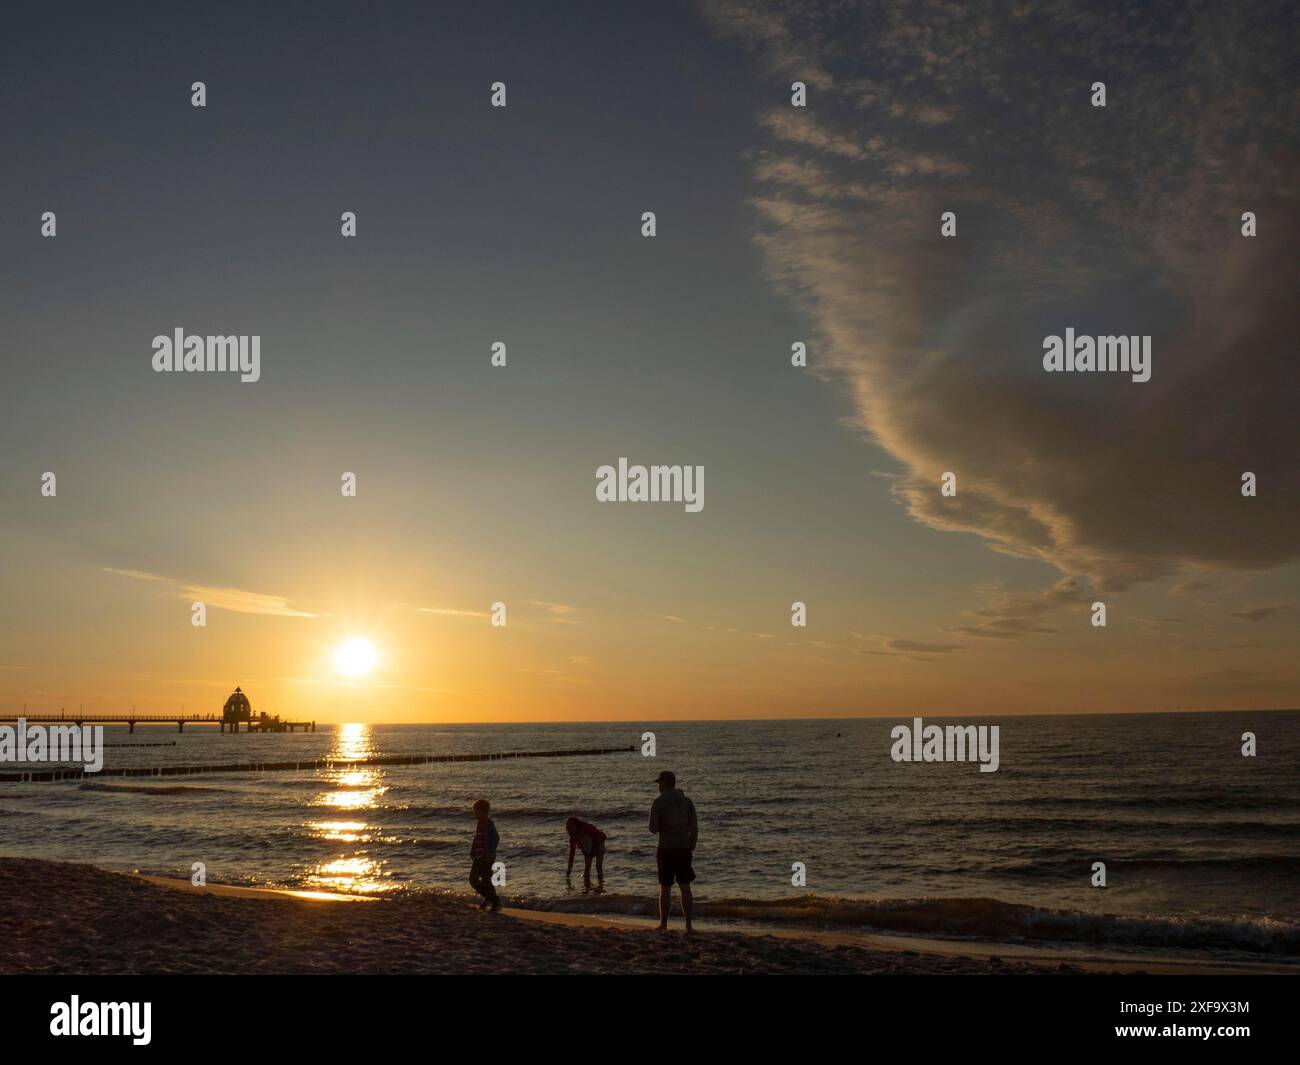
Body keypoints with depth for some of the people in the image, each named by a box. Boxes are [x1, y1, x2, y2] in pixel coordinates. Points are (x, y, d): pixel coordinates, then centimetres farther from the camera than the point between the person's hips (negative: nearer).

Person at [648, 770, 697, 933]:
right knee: (685, 888, 9)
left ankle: (663, 924, 14)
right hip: (684, 849, 3)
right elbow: (694, 829, 2)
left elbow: (653, 828, -10)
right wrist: (692, 848, 12)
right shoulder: (687, 801, 3)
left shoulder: (658, 802, -7)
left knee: (665, 889, 7)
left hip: (666, 849, -3)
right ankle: (688, 925, 7)